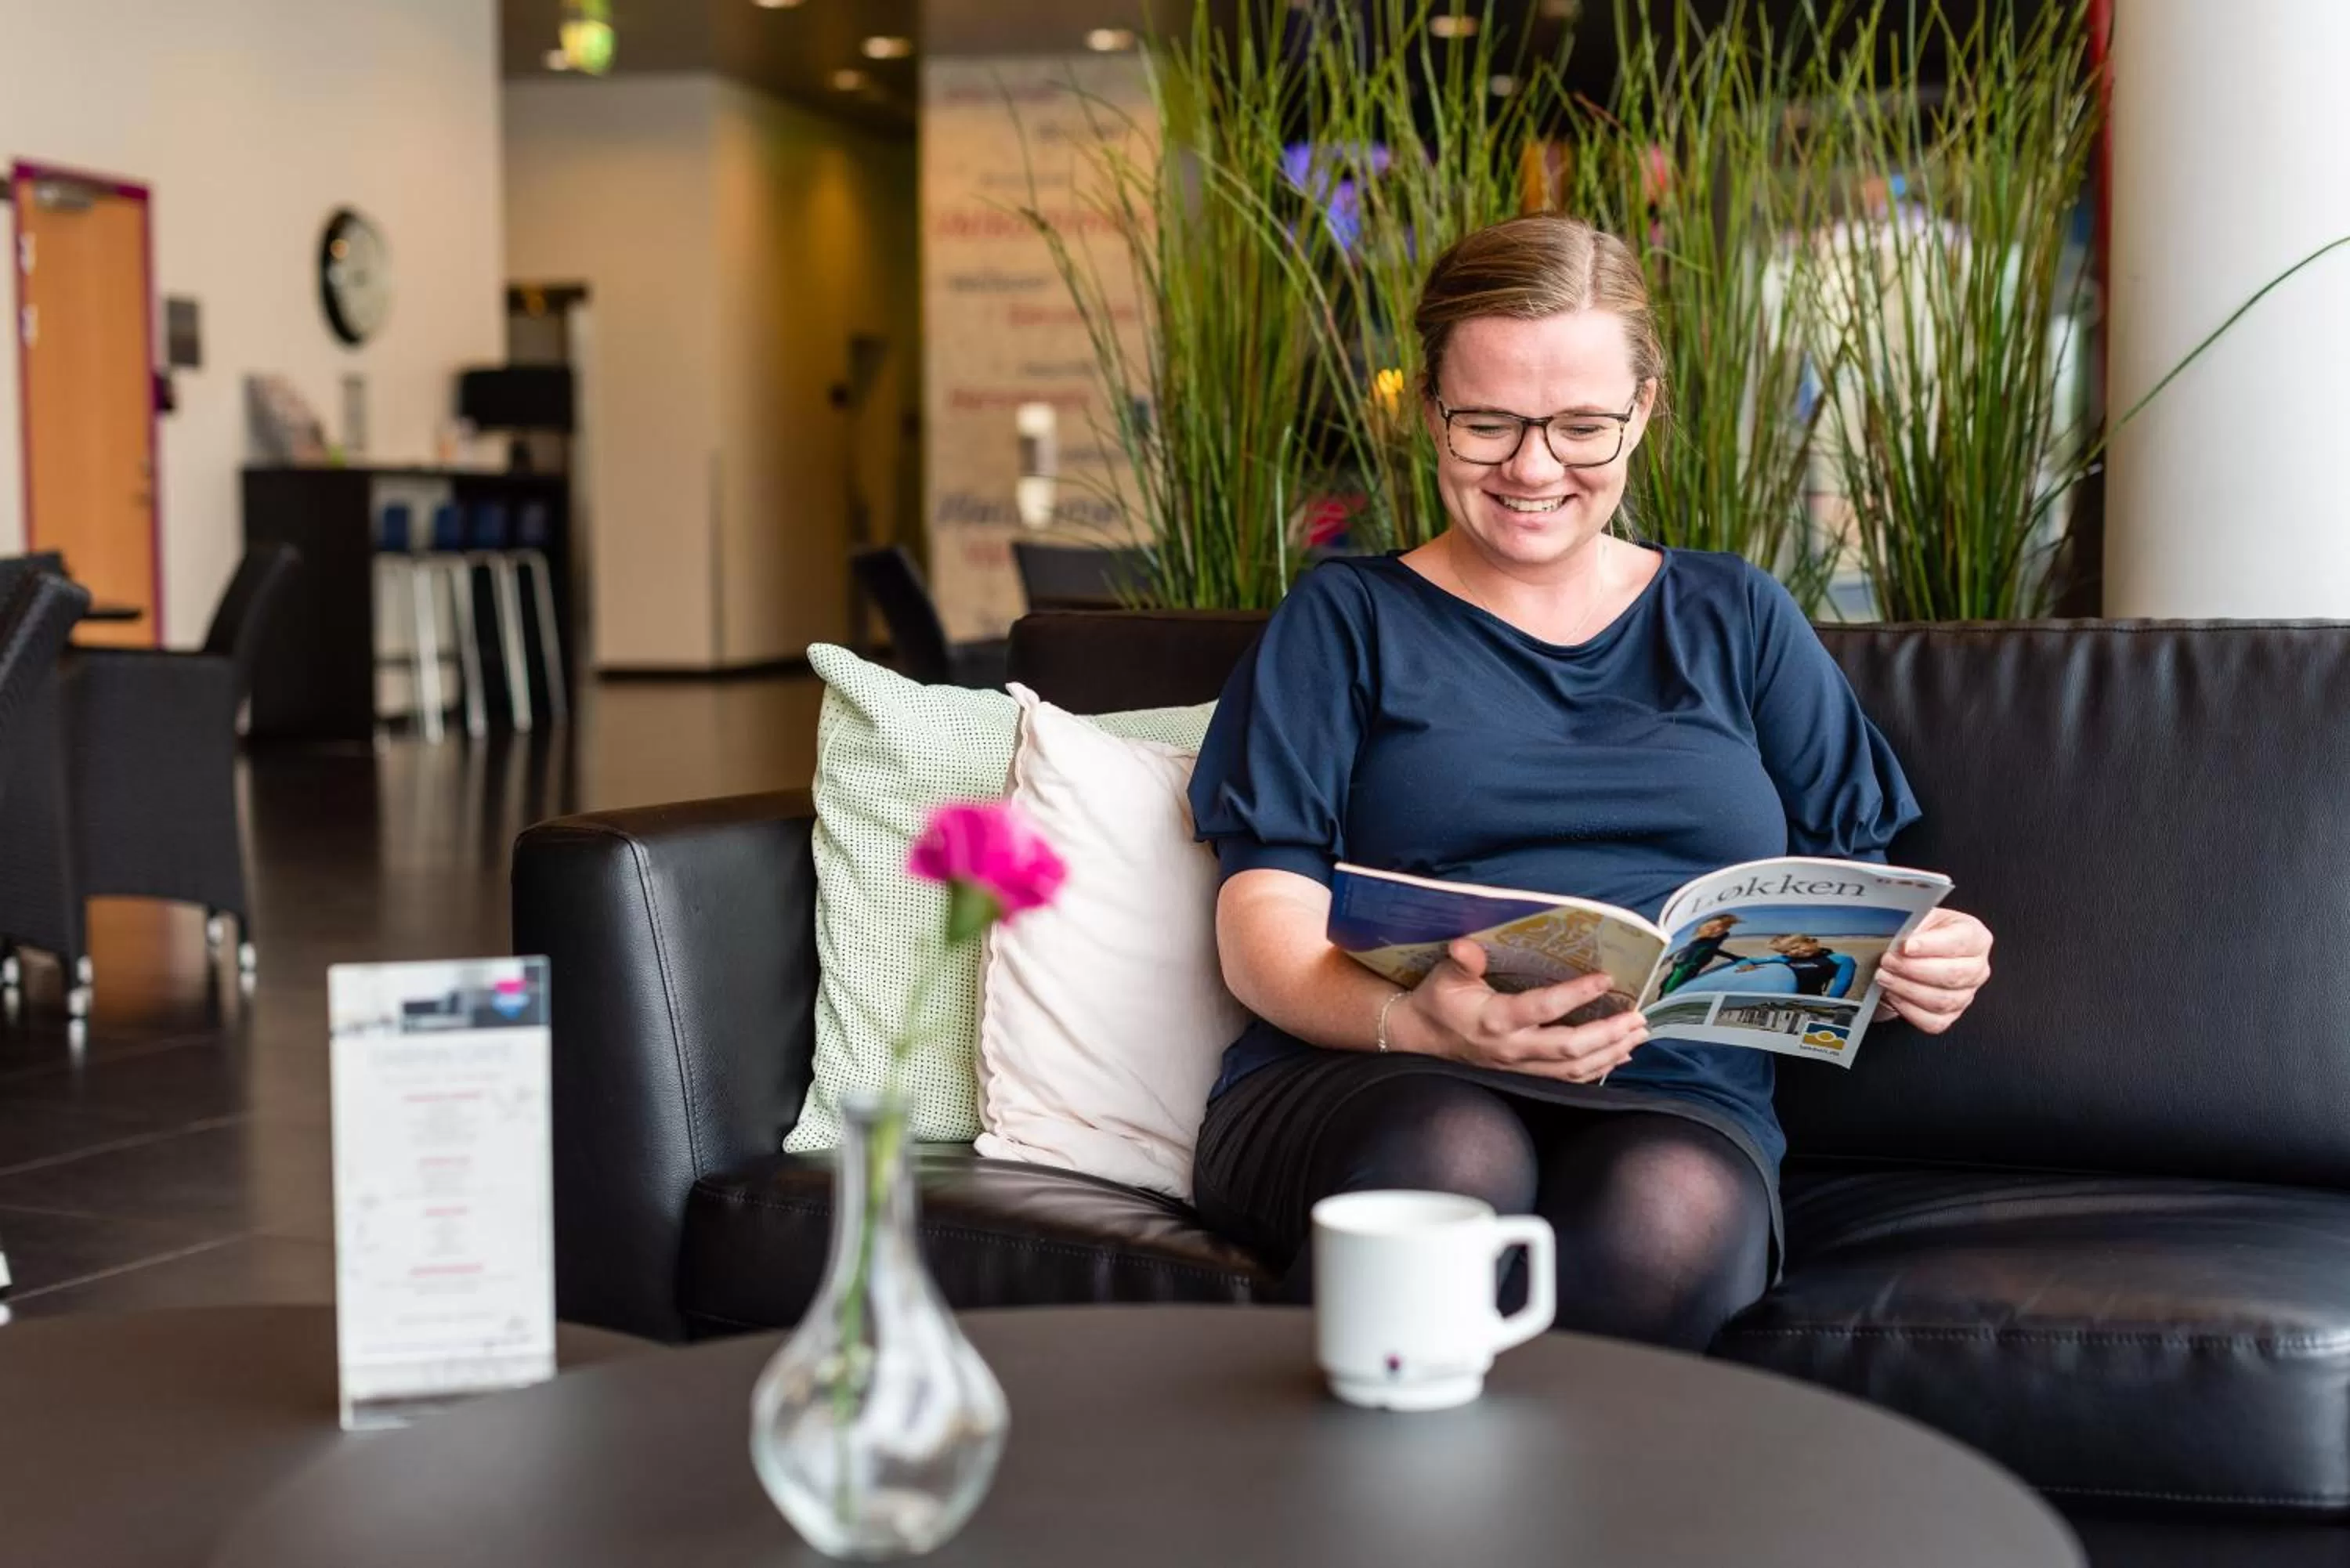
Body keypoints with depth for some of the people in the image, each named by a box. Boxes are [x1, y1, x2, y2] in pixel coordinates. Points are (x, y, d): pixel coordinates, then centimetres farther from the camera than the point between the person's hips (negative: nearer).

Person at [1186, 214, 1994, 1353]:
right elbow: (1264, 928, 4)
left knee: (1674, 1205, -36)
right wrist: (1418, 1025, -18)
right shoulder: (1346, 622, 16)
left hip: (1675, 1101, 1)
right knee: (1451, 1153, -38)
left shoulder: (1736, 620, 23)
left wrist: (1914, 962, -6)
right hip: (1359, 1090, -1)